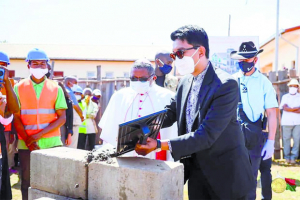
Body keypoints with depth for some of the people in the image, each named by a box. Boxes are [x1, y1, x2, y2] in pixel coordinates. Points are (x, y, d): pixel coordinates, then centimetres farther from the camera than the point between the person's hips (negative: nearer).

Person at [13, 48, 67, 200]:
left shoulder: (55, 88, 5)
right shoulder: (19, 87, 6)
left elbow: (62, 118, 0)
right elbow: (16, 118, 2)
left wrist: (39, 134, -11)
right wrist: (28, 140, -11)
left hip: (51, 143, 0)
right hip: (26, 145, 0)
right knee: (27, 183, 5)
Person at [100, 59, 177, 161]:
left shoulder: (167, 98, 2)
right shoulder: (119, 96, 10)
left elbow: (173, 135, 0)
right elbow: (109, 133, 13)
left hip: (155, 162, -2)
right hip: (124, 160, 2)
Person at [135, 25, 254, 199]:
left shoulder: (226, 85, -22)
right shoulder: (185, 82, 3)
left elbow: (207, 135, -27)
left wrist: (160, 145, -31)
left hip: (225, 172, -6)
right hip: (195, 169, 6)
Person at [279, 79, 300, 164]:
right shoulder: (285, 97, 10)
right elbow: (285, 108, -5)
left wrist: (290, 109, -8)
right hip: (286, 121, 0)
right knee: (286, 139, 2)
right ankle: (287, 156, 9)